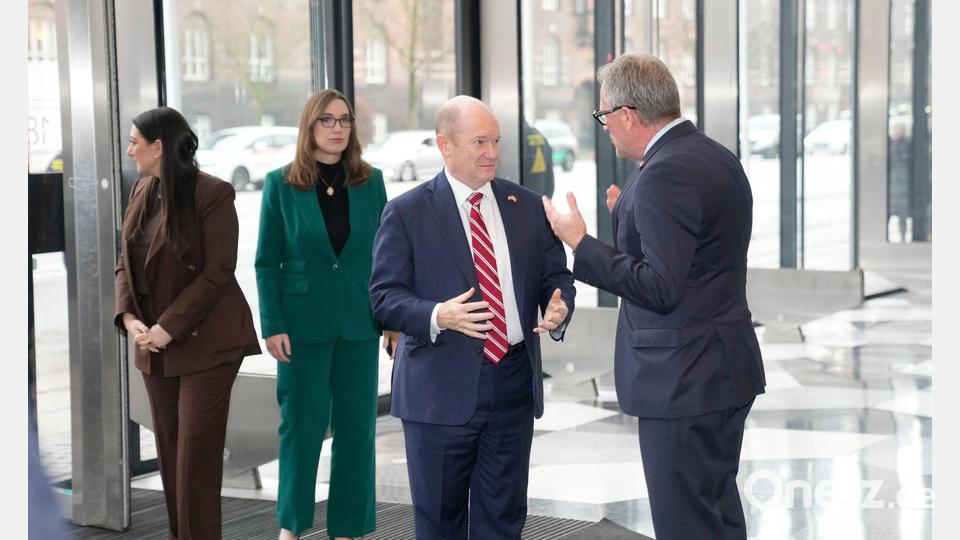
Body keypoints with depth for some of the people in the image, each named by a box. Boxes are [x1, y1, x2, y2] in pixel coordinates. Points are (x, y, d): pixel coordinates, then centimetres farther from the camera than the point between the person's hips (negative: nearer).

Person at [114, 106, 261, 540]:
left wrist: (169, 327, -18)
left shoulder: (212, 194, -12)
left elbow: (217, 272, -16)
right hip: (156, 344, 7)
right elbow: (126, 262, 12)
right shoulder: (141, 192, 10)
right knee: (169, 450, 11)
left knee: (196, 455, -5)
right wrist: (128, 316, -5)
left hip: (204, 341, -7)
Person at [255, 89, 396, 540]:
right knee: (301, 424, 5)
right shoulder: (281, 184, -3)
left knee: (356, 426, 5)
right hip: (304, 324, -2)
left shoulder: (371, 182, 3)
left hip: (359, 323, 2)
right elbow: (267, 262, -2)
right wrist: (272, 326, -8)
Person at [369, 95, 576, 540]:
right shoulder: (406, 213, -3)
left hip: (513, 385, 3)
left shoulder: (528, 206, 8)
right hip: (441, 387, -3)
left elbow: (556, 276, 11)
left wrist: (558, 309, -13)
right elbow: (384, 296, -7)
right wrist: (438, 316, -26)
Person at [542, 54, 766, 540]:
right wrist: (630, 216, 17)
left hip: (683, 381, -10)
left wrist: (580, 242, -17)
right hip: (727, 370, 10)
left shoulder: (664, 175, -20)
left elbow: (660, 288, -25)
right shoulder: (718, 158, 11)